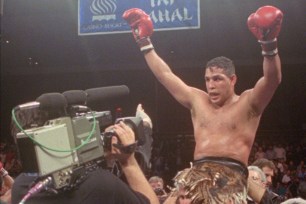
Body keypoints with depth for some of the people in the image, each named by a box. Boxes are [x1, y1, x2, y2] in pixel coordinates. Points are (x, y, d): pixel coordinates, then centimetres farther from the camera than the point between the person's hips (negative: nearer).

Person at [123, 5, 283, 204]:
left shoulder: (248, 103, 8)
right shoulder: (197, 100, 21)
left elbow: (273, 79, -10)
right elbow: (165, 75, 26)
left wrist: (269, 43, -26)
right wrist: (145, 42, 26)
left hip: (231, 177, -4)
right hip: (197, 174, 4)